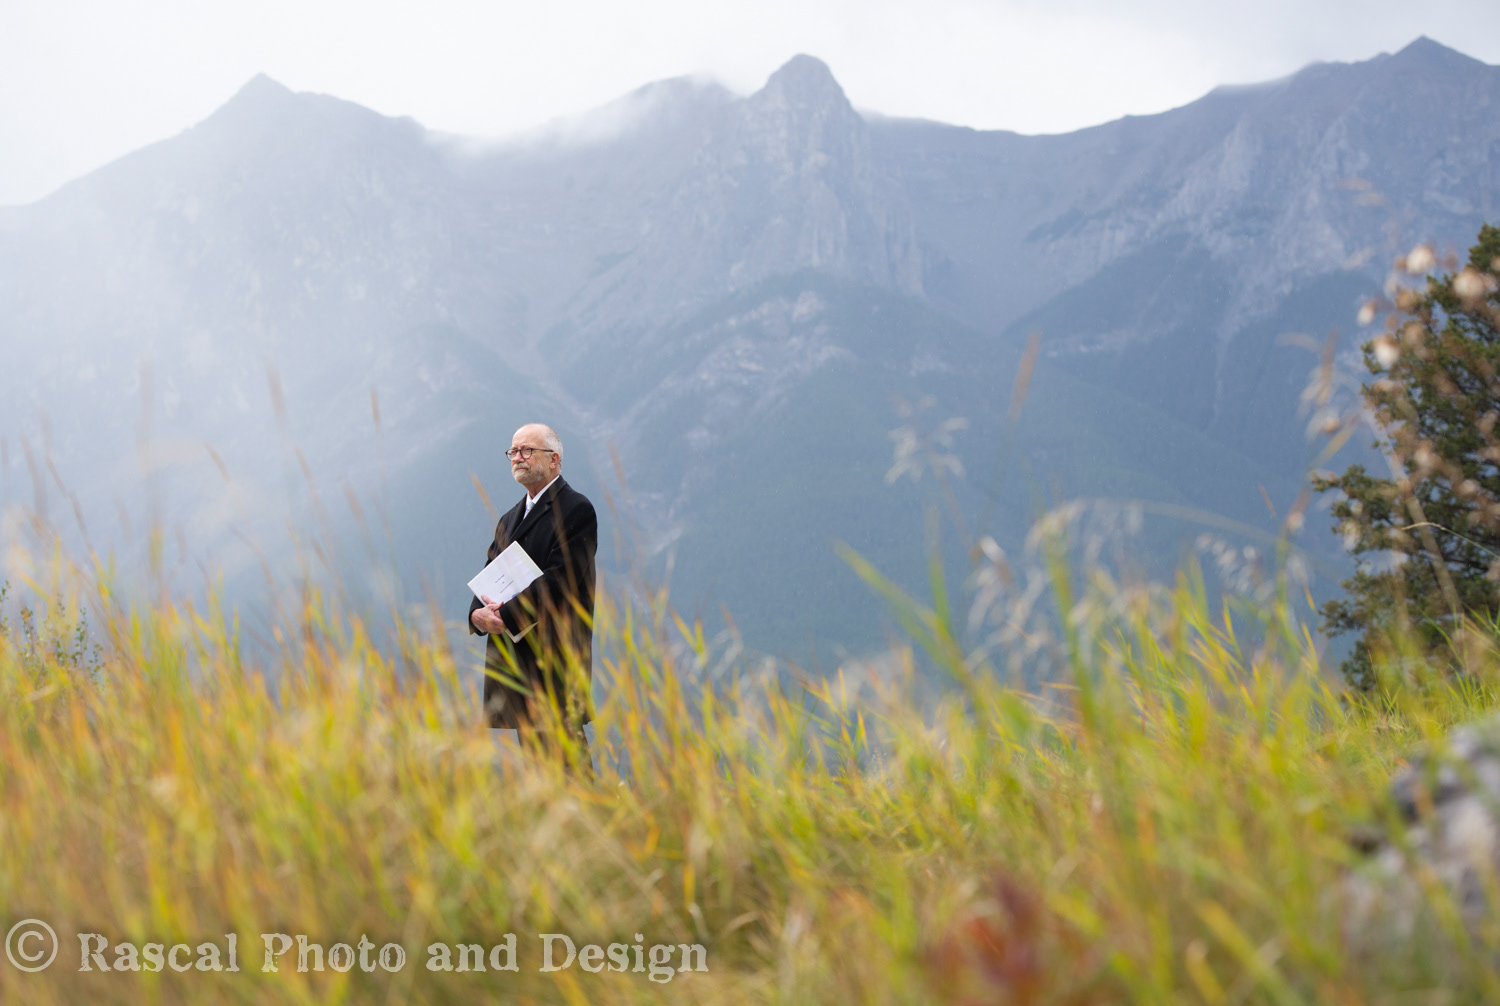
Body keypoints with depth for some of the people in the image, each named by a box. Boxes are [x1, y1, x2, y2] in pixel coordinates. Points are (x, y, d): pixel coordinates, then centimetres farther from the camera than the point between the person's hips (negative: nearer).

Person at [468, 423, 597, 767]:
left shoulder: (575, 510, -4)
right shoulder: (509, 520, 22)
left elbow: (559, 579, -14)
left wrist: (506, 615, -17)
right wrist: (479, 614, -6)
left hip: (556, 657, -8)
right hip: (513, 658, 8)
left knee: (563, 747, -12)